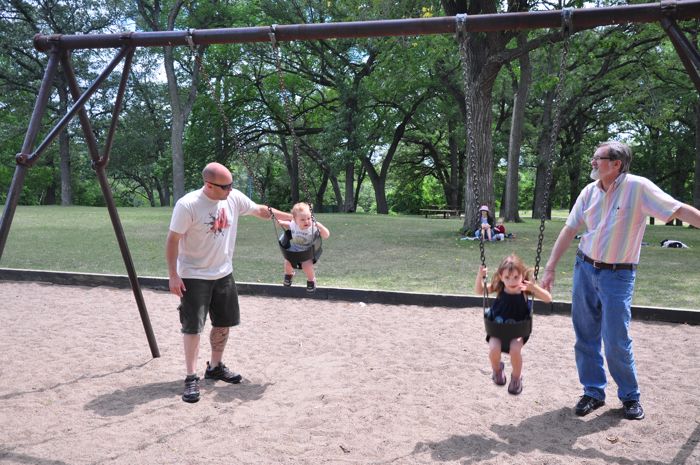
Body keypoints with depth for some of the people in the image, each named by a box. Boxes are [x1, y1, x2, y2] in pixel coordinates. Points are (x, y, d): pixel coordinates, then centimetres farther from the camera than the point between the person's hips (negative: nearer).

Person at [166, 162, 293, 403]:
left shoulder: (234, 198, -5)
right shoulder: (187, 205, -22)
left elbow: (260, 210, 10)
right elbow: (172, 240, -16)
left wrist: (292, 217, 15)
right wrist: (173, 275, -17)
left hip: (223, 274, 6)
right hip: (194, 276, -6)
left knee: (224, 323, 15)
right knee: (193, 326, -4)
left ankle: (215, 367, 33)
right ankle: (191, 378, 7)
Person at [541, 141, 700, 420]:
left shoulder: (638, 187, -12)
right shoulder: (590, 191, 3)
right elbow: (570, 230, 6)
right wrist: (550, 268, 5)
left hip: (617, 274, -5)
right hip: (584, 268, 5)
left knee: (616, 341, -2)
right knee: (585, 336, 9)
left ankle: (630, 397, 20)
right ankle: (593, 392, 24)